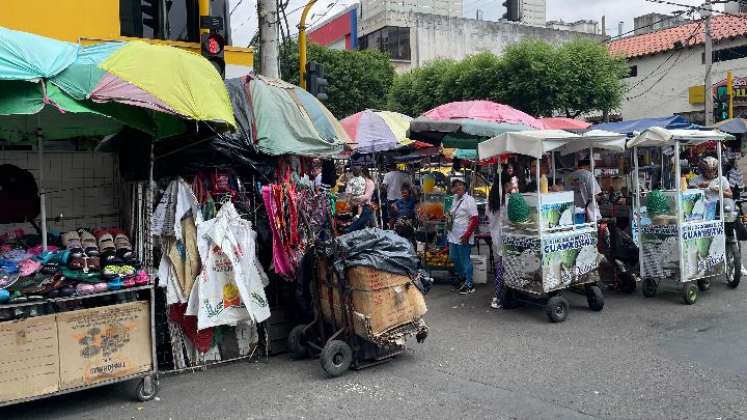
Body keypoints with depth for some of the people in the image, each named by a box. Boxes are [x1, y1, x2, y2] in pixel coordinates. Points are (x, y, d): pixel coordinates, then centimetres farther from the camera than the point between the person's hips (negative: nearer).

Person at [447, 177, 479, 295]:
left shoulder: (469, 200, -13)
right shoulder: (455, 199, 10)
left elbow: (474, 220, -17)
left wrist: (467, 235, -20)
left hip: (463, 238, -8)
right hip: (453, 236, 8)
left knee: (465, 261, 0)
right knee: (454, 259, 17)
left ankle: (469, 285, 11)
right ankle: (462, 279, 36)